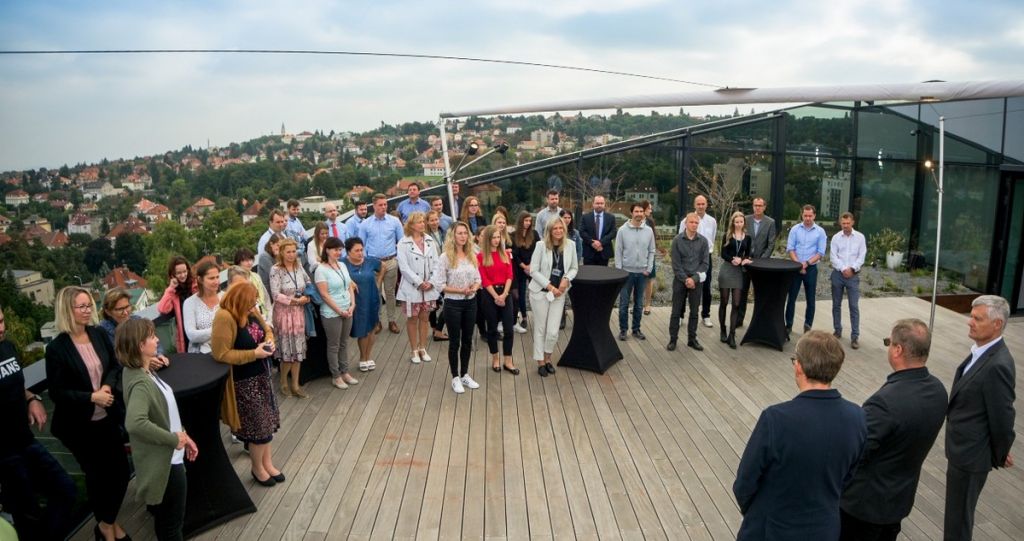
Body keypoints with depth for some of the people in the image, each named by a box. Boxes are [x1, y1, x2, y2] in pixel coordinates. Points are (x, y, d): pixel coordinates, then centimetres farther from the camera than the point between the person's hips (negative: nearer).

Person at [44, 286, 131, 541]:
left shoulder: (99, 334, -3)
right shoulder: (57, 348, -16)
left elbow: (115, 366, 7)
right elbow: (57, 392, -13)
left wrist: (107, 386, -12)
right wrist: (92, 397, -22)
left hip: (108, 417, 4)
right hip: (79, 424, -4)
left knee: (120, 470, 10)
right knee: (96, 474, 12)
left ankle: (110, 520, 35)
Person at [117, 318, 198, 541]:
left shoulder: (145, 371, 2)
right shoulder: (140, 383, -26)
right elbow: (135, 423, -42)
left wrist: (183, 435, 9)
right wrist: (173, 439, -29)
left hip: (167, 458, 9)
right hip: (163, 462, -9)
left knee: (165, 520, 26)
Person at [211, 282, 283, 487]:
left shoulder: (251, 312, -1)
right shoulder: (224, 318, -25)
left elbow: (267, 330, 15)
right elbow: (221, 354, -25)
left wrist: (269, 341, -8)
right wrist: (254, 354, -25)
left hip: (262, 374, 8)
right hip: (244, 381, -8)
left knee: (267, 421, 17)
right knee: (258, 425, 4)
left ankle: (267, 462, 34)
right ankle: (257, 468, 26)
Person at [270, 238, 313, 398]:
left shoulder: (299, 267, 2)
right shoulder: (276, 270, -13)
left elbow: (309, 283, 16)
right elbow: (276, 295, -18)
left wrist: (307, 297, -3)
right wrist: (296, 300, -17)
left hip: (299, 312, 5)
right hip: (284, 313, -5)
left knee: (298, 348, 8)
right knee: (287, 348, 3)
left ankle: (295, 385, 18)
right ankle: (283, 382, 24)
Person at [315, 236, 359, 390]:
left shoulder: (343, 265, 7)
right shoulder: (321, 270, -14)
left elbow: (350, 286, 10)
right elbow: (324, 294, -16)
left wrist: (352, 305, -2)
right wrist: (339, 310, -15)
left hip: (348, 311, 6)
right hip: (331, 314, -6)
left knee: (344, 343, 16)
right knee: (334, 345, 6)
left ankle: (344, 372, 27)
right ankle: (336, 376, 17)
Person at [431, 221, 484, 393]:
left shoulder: (472, 256, 3)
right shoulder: (446, 257, -12)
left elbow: (478, 278, 10)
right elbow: (439, 284, -14)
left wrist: (474, 287, -12)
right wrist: (461, 290, -19)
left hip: (471, 303, 5)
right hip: (453, 304, -5)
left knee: (467, 340, 14)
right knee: (455, 341, 6)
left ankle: (465, 374, 29)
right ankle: (455, 378, 20)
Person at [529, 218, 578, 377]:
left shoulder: (570, 245, -2)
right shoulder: (541, 245, -10)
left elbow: (574, 268, 8)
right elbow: (533, 270, -11)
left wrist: (566, 279, -11)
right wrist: (549, 286, -15)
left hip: (559, 293, 2)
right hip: (540, 292, -2)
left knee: (553, 332, 2)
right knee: (540, 328, 8)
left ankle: (547, 358, 28)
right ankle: (540, 361, 24)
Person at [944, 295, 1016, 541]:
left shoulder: (998, 365, -28)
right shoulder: (982, 352, 2)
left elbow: (1002, 417, -19)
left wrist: (1000, 456, -3)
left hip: (970, 454, -9)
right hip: (962, 447, 9)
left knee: (958, 517, 7)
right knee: (958, 512, 25)